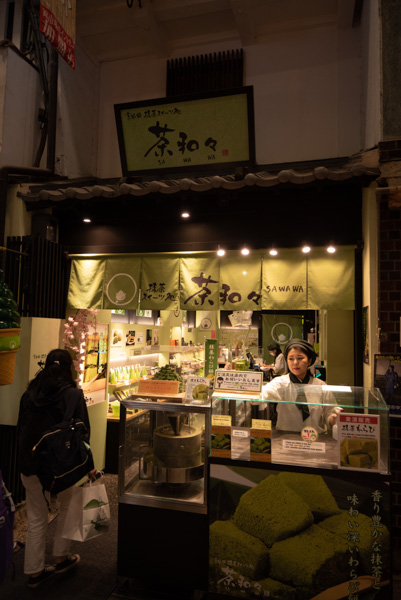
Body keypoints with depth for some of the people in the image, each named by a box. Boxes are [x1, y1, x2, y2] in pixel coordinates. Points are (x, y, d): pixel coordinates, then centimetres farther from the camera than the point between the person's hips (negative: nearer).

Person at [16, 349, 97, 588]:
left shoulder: (29, 393, 0)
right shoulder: (73, 395, -14)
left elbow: (20, 430, 8)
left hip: (30, 467, 4)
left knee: (37, 518, 17)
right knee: (67, 508, 21)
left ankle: (35, 571, 27)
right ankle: (61, 557, 31)